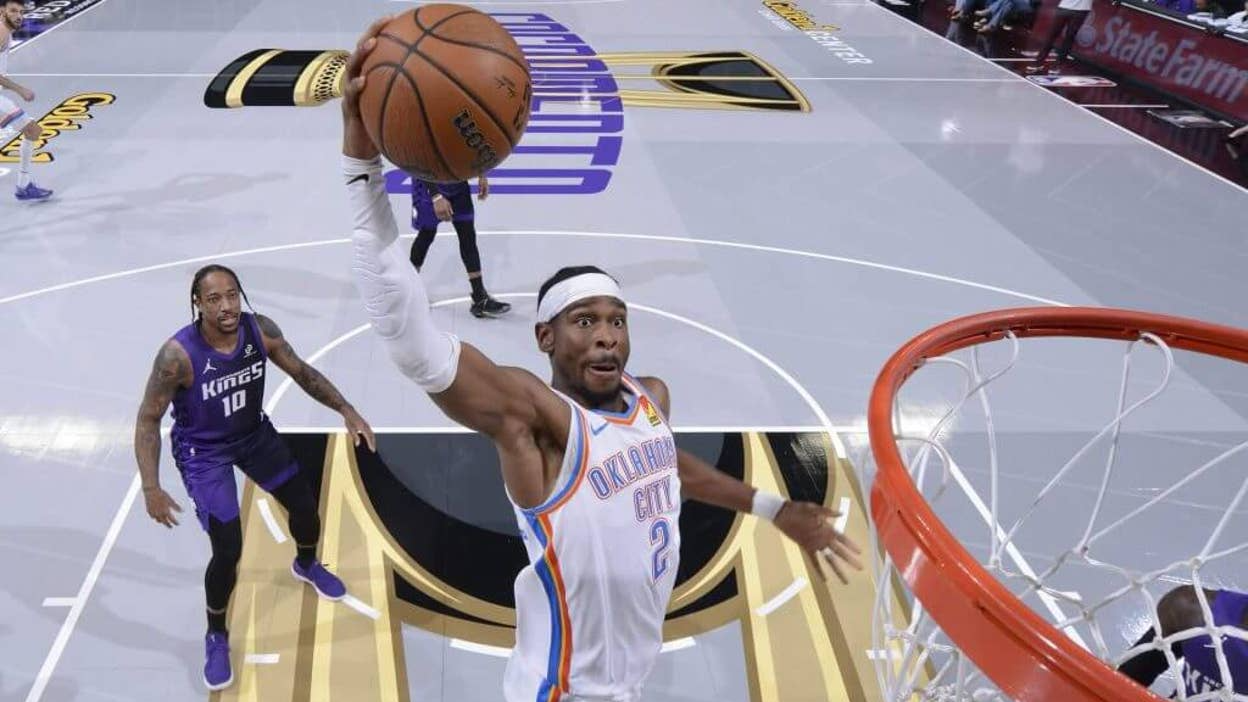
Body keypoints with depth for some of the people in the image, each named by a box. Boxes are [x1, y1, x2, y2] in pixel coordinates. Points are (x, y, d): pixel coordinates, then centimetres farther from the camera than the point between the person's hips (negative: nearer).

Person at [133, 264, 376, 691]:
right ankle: (216, 637, 20)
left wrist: (346, 410, -12)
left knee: (305, 505, 15)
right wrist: (151, 488, -26)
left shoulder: (260, 330, -20)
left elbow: (301, 372, -4)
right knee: (228, 551, -10)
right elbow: (148, 419, -20)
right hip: (204, 451, -5)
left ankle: (306, 566, 51)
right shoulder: (178, 354, -32)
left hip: (254, 434, 5)